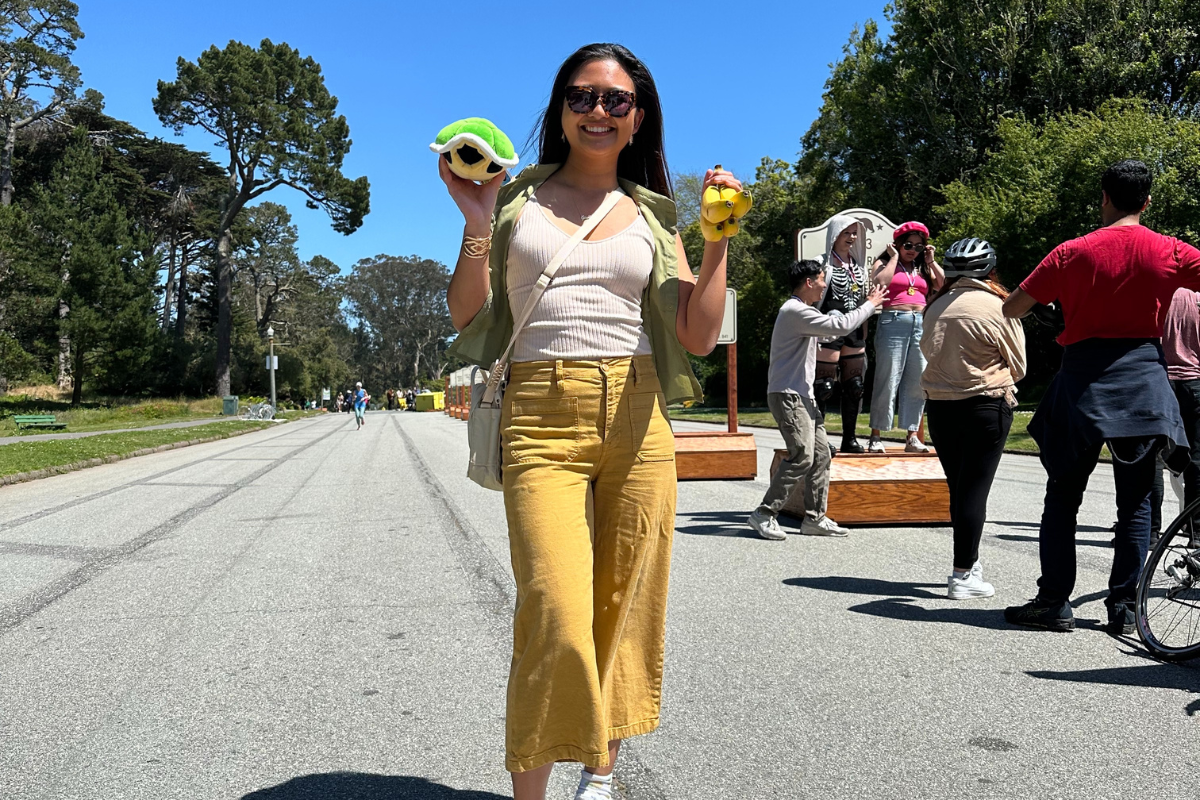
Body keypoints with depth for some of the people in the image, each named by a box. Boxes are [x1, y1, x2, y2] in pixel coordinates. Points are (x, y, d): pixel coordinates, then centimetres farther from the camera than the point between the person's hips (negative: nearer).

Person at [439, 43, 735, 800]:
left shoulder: (652, 214, 14)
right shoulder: (515, 197, 11)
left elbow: (699, 336, 8)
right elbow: (466, 317, 6)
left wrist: (719, 238, 0)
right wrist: (477, 222, -5)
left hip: (637, 419, 2)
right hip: (542, 418, -2)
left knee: (624, 607, 6)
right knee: (557, 616, -13)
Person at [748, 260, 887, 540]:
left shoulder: (802, 311, 21)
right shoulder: (794, 310, -14)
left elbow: (831, 329, 29)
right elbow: (839, 326, -18)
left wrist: (863, 305, 27)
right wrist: (870, 305, -5)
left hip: (804, 396, 11)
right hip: (787, 395, -11)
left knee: (820, 455, 7)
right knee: (802, 456, -17)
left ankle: (814, 518, 12)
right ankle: (764, 514, -11)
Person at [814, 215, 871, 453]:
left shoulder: (859, 265, 16)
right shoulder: (824, 264, -3)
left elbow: (864, 300, 20)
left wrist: (864, 332, 15)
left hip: (854, 332, 7)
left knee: (855, 386, 7)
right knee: (824, 386, -5)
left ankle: (849, 438, 15)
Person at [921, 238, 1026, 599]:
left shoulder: (937, 306, 4)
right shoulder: (998, 307, -8)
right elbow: (1018, 366, 2)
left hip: (939, 405, 5)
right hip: (985, 406, -4)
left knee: (958, 486, 15)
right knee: (975, 489, -1)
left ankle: (970, 564, 27)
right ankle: (963, 576, 2)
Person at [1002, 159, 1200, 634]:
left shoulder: (1073, 252, -6)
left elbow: (1012, 309, -4)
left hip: (1084, 382, -1)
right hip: (1144, 385, 2)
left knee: (1062, 497, 8)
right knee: (1135, 502, 10)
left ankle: (1054, 601, 8)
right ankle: (1124, 607, 12)